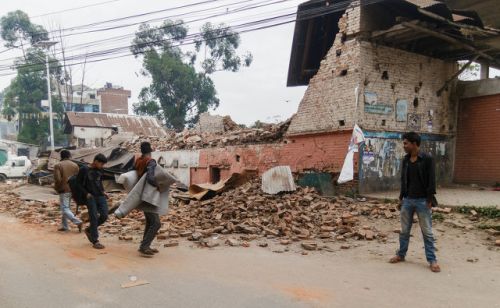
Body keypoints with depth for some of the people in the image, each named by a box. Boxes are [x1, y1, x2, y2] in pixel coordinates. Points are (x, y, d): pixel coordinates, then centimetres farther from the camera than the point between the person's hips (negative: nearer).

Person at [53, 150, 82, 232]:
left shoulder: (58, 165, -7)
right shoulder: (75, 165, 6)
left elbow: (57, 179, -16)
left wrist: (56, 188, 1)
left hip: (64, 190, -5)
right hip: (73, 190, 5)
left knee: (65, 208, -3)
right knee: (65, 207, 17)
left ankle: (77, 222, -19)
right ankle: (64, 226, 22)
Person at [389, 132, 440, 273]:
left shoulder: (427, 159, -10)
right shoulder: (405, 160, 7)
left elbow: (431, 181, -11)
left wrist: (429, 201, -14)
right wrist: (401, 198, 12)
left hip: (422, 201, -5)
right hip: (407, 200, 5)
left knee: (427, 232, 2)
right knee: (404, 230, 12)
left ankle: (432, 260, 11)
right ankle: (401, 254, 24)